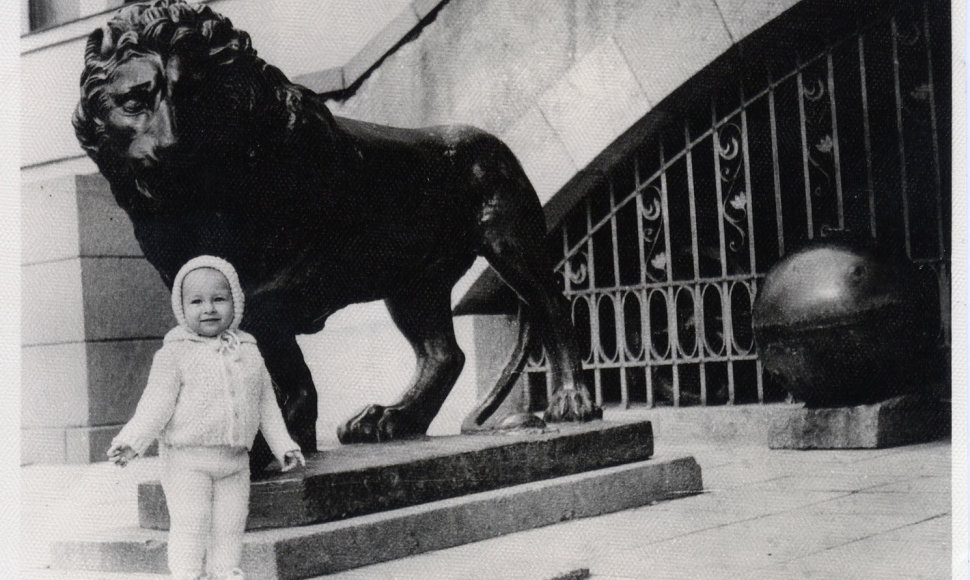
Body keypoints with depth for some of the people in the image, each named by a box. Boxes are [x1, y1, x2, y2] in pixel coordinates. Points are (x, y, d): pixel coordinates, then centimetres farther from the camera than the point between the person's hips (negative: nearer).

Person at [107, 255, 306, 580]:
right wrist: (132, 441, -18)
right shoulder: (175, 354, -4)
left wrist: (284, 446, 13)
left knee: (230, 526, 8)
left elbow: (266, 403, 14)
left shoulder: (248, 352, 8)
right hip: (187, 460, -4)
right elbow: (157, 401, -7)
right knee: (189, 525, -3)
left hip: (235, 462, 4)